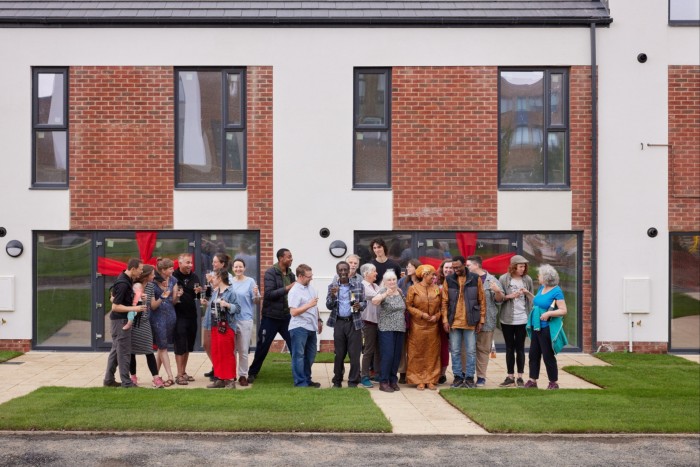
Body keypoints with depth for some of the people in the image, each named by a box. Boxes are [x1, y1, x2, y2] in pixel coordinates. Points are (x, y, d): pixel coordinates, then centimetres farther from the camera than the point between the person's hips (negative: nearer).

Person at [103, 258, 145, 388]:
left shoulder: (126, 279, 7)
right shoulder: (123, 284, -23)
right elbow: (115, 306, -23)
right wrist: (134, 308, -26)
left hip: (119, 320, 10)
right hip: (121, 320, -10)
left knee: (116, 350, 15)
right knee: (124, 352, -3)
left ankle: (109, 379, 22)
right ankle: (126, 382, 2)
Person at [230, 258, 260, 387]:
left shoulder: (250, 281, -3)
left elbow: (257, 302, -2)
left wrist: (256, 294, -23)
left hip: (245, 320, -3)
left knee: (243, 350, 2)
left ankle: (243, 375, 11)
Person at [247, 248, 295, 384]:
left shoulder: (291, 274, 7)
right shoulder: (270, 273, -11)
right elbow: (269, 294, -21)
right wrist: (287, 288, -23)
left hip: (286, 317, 5)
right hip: (271, 317, -5)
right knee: (262, 347, 7)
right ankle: (252, 373, 24)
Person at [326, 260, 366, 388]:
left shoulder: (358, 285, 3)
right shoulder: (332, 286, 5)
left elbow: (364, 302, 8)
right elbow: (329, 306, 0)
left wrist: (359, 305, -14)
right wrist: (333, 295, -18)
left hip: (354, 322, -1)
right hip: (339, 323, 1)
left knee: (354, 353, -1)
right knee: (339, 353, 7)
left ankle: (353, 382, 8)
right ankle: (337, 381, 18)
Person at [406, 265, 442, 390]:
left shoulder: (437, 289, 8)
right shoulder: (413, 288, -1)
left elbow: (441, 306, 11)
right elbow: (408, 305, -4)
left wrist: (437, 316, -6)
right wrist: (421, 314, -13)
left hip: (433, 327, 3)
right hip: (418, 326, -3)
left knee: (432, 353, 4)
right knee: (418, 354, 0)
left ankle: (431, 380, 12)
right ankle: (419, 380, 7)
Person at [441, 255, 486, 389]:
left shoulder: (475, 279, 1)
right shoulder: (449, 280, 3)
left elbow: (481, 300, 3)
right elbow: (444, 301, 4)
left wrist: (481, 320, -1)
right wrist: (445, 320, -3)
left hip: (470, 321, -1)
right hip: (453, 321, 1)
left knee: (471, 351, 3)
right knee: (455, 351, 6)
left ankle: (469, 377, 12)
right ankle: (458, 377, 16)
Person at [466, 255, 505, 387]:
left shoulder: (491, 280, 0)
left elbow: (499, 300, -1)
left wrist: (498, 291, -20)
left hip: (486, 322, -3)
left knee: (483, 349, 6)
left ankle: (481, 377, 13)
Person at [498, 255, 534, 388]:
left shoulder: (527, 280, 4)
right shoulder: (504, 279, -1)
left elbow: (532, 299, 10)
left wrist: (527, 293, -8)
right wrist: (510, 296, -15)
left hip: (522, 319, 1)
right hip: (507, 319, 0)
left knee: (520, 348, 4)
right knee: (509, 348, 6)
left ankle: (520, 377, 9)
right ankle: (510, 377, 12)